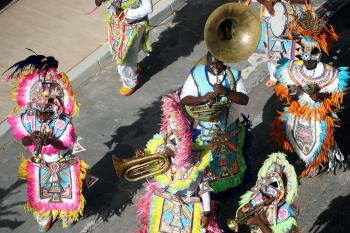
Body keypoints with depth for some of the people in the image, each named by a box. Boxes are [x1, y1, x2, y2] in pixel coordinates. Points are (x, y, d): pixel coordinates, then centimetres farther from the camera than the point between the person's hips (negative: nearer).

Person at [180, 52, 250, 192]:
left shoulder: (233, 75, -9)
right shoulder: (196, 74, -11)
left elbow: (245, 100, -15)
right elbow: (184, 99, -12)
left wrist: (226, 92, -31)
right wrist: (202, 99, -30)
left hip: (230, 129, 2)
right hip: (204, 130, -2)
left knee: (229, 160, 22)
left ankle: (231, 184, 47)